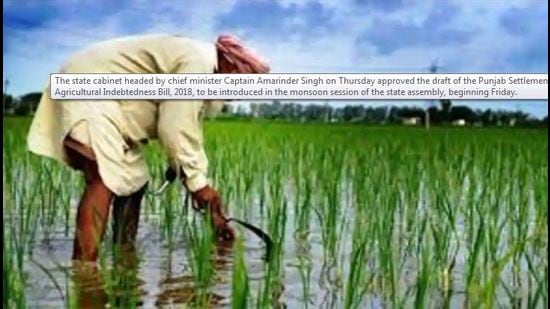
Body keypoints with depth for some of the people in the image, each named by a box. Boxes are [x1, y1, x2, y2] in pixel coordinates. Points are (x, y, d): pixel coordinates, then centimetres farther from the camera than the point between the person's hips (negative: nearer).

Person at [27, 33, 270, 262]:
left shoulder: (201, 69, 14)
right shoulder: (197, 63, -18)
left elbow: (187, 134, 16)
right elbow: (175, 130, -24)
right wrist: (197, 183, -12)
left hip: (106, 99, 11)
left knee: (133, 181, 11)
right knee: (104, 181, -23)